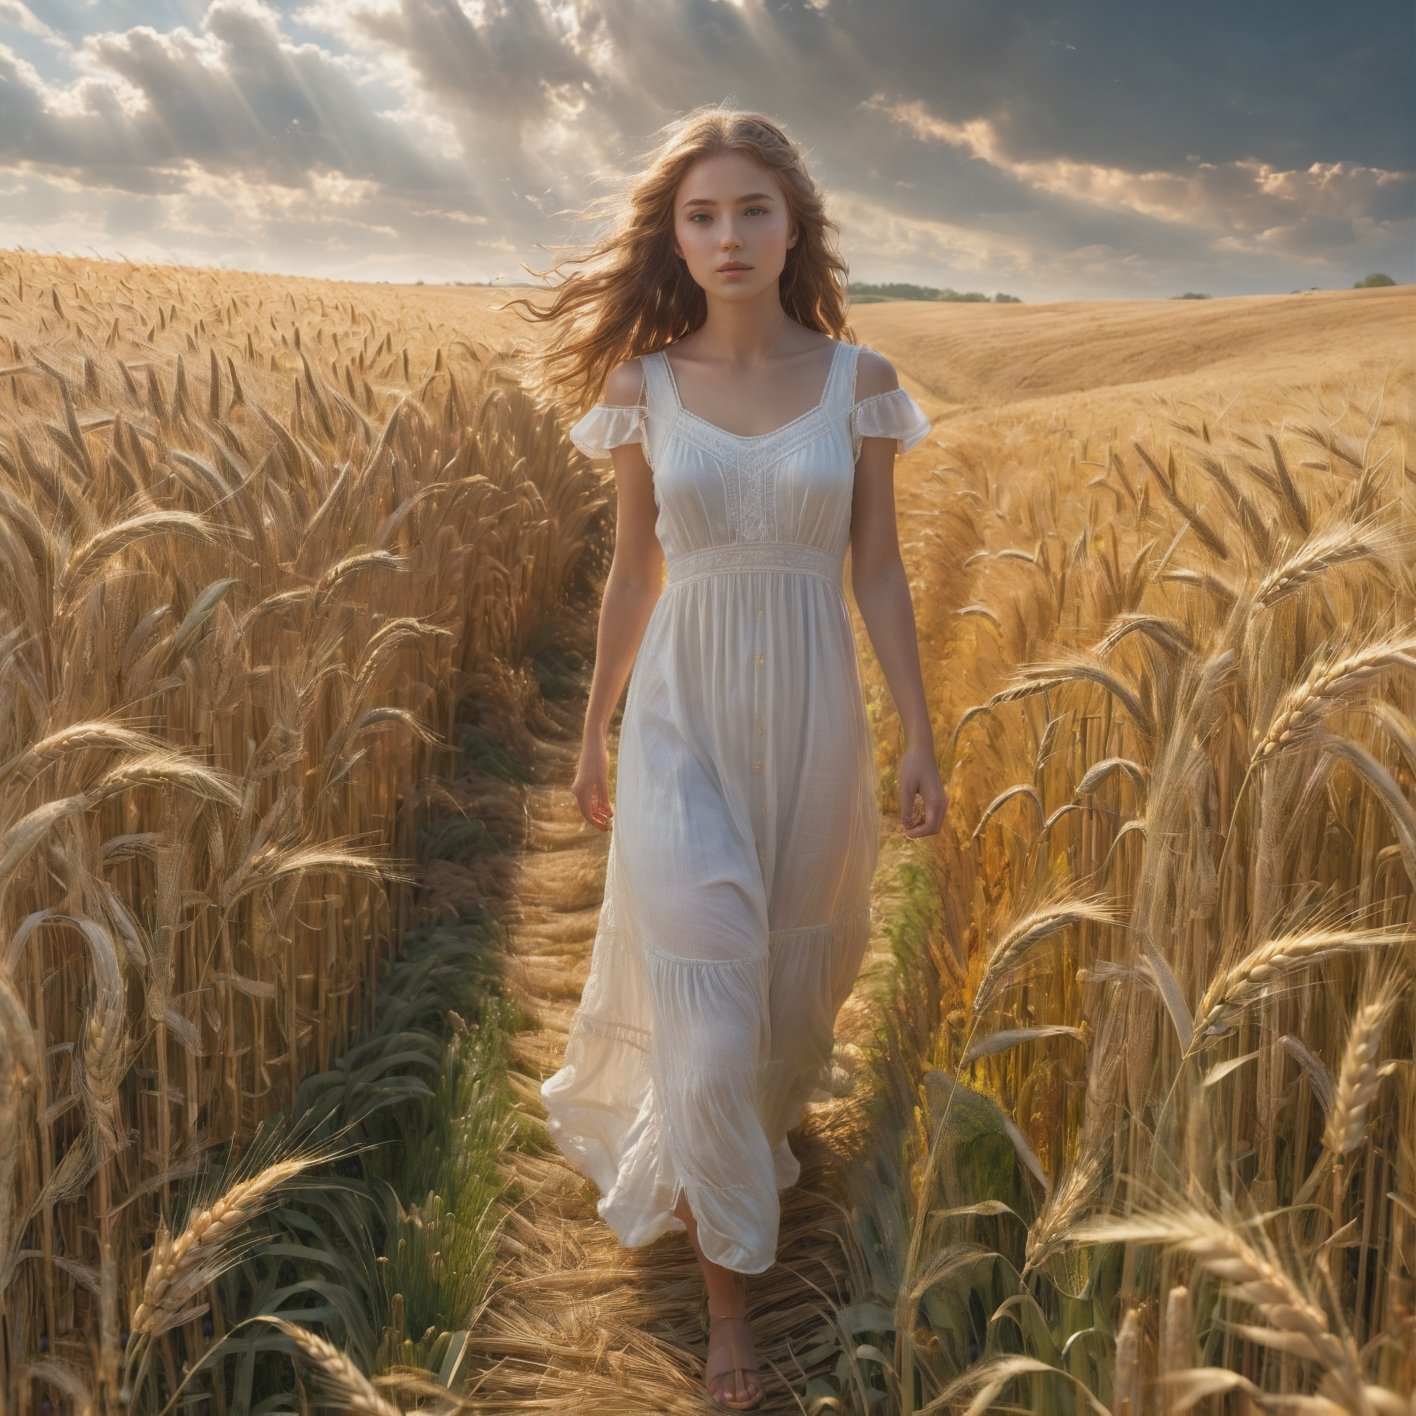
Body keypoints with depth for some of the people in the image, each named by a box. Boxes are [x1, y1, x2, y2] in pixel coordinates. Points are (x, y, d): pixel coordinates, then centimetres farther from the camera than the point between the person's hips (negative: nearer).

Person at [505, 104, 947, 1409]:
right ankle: (728, 1281, 15)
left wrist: (921, 741, 0)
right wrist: (593, 734, 11)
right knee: (704, 1001, -4)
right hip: (683, 717, -1)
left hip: (813, 713, 1)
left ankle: (756, 1121, 55)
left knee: (795, 968, 19)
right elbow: (633, 573, 6)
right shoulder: (642, 385, -3)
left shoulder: (857, 379, -3)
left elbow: (880, 573, 0)